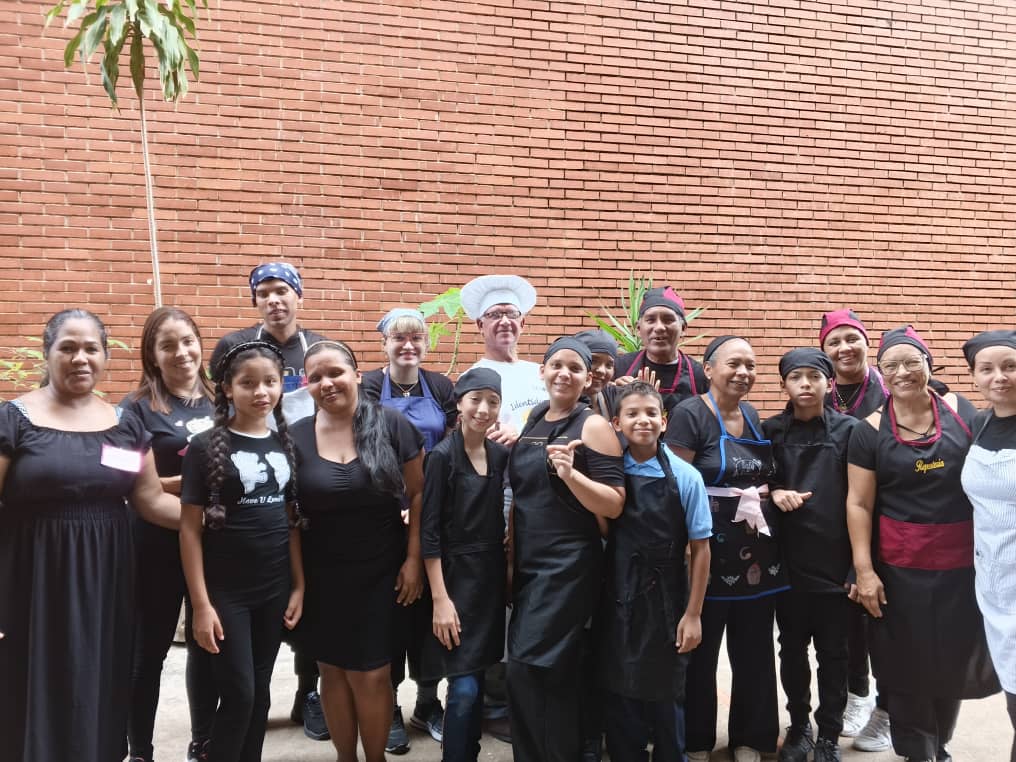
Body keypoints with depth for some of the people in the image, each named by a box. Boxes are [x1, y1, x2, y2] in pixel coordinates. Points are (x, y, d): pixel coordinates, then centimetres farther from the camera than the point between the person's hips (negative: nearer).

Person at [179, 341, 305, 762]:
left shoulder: (284, 444, 5)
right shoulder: (206, 446, -8)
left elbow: (291, 521, 9)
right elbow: (190, 528, -9)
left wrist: (299, 585, 5)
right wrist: (201, 603, -12)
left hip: (275, 589, 4)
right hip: (226, 591, -4)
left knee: (260, 694, 13)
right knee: (239, 696, -1)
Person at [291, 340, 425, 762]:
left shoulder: (391, 425, -8)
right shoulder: (296, 436, -4)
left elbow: (418, 494, -4)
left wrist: (413, 559, -7)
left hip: (381, 573, -2)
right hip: (322, 578, 2)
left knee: (371, 674, 4)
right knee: (333, 671, 11)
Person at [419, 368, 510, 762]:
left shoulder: (501, 455, 4)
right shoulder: (442, 456, -11)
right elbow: (428, 532, -13)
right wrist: (440, 598, -15)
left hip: (491, 576, 5)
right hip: (454, 576, -5)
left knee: (478, 680, 13)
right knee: (464, 687, -7)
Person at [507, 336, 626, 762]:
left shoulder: (593, 426, -9)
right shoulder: (529, 420, 10)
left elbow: (614, 505, -14)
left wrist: (571, 474, -29)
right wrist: (510, 556, 13)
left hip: (569, 566, -6)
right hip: (528, 564, 7)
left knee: (528, 668, -9)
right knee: (553, 673, 12)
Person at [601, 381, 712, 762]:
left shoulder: (685, 477, -9)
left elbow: (700, 548, -6)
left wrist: (693, 614, -5)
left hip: (666, 604, -2)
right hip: (617, 602, 2)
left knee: (665, 698, 14)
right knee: (620, 696, 14)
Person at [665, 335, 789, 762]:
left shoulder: (753, 416, 11)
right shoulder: (689, 414, -10)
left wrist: (768, 493, 8)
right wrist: (732, 497, -18)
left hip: (758, 553, 6)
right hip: (710, 554, -6)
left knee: (754, 652, 12)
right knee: (700, 653, 6)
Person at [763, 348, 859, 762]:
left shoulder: (849, 430, -3)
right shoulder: (770, 431, 2)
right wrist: (774, 492, -13)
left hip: (835, 561, -2)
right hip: (788, 561, 2)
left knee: (833, 654, 9)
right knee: (792, 650, 13)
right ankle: (799, 725, 31)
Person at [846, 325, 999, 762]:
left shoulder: (962, 413, -1)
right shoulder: (869, 431, -5)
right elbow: (859, 504, -5)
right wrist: (864, 570, -10)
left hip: (963, 562, 2)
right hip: (900, 567, -2)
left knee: (954, 659, 14)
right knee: (909, 665, 7)